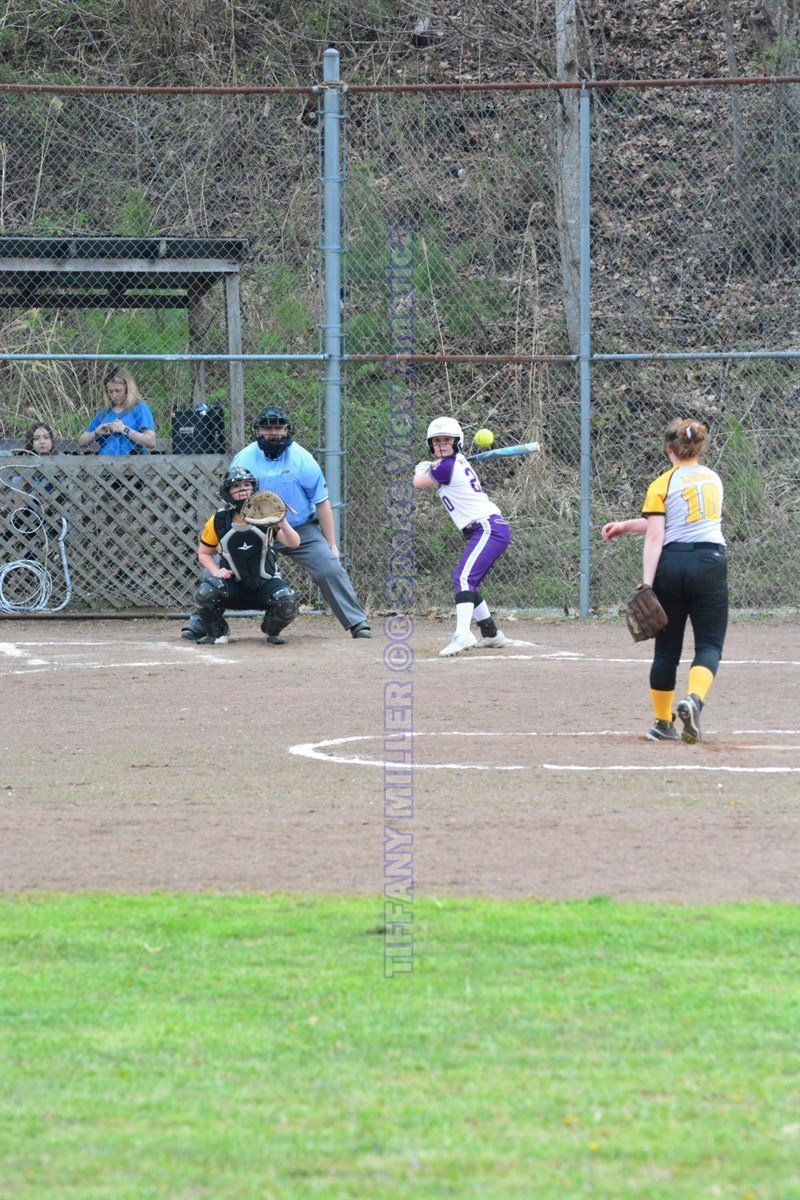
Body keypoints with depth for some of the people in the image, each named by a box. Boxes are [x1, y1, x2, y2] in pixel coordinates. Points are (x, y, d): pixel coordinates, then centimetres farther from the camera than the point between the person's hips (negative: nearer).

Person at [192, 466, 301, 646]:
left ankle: (272, 631, 9)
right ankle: (216, 631, 2)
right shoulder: (218, 521, -6)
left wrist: (283, 524, -40)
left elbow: (294, 543, -19)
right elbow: (204, 553, 7)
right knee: (206, 593, -31)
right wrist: (216, 571, -13)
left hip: (265, 582, 0)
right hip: (233, 583, 0)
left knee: (288, 602, -29)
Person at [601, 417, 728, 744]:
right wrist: (627, 526, 21)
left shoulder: (662, 485, -1)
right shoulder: (713, 479, 14)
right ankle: (694, 699, -25)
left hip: (670, 564, -1)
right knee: (709, 644, 3)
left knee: (667, 647, 10)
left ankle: (663, 723, 16)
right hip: (710, 563, 1)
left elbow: (655, 536, -10)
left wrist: (647, 582, -12)